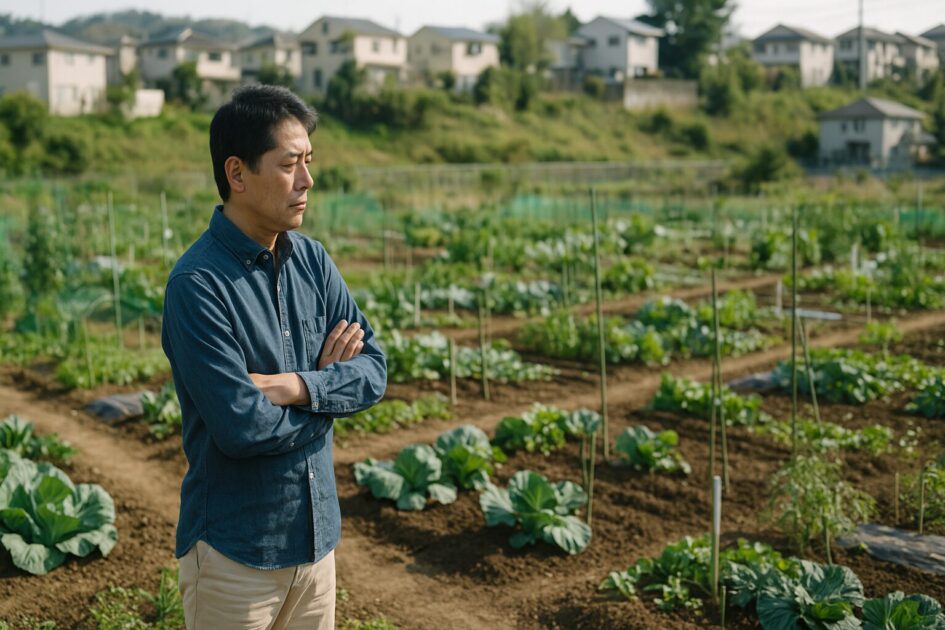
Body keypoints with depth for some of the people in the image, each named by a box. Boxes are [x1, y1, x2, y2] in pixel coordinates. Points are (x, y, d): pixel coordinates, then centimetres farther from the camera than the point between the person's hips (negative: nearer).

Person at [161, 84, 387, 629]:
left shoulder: (312, 260, 3)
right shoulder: (198, 285, -18)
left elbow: (375, 371, -1)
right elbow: (242, 429, -23)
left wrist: (296, 385, -19)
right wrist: (328, 382, -8)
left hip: (316, 536, 6)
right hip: (236, 550, -6)